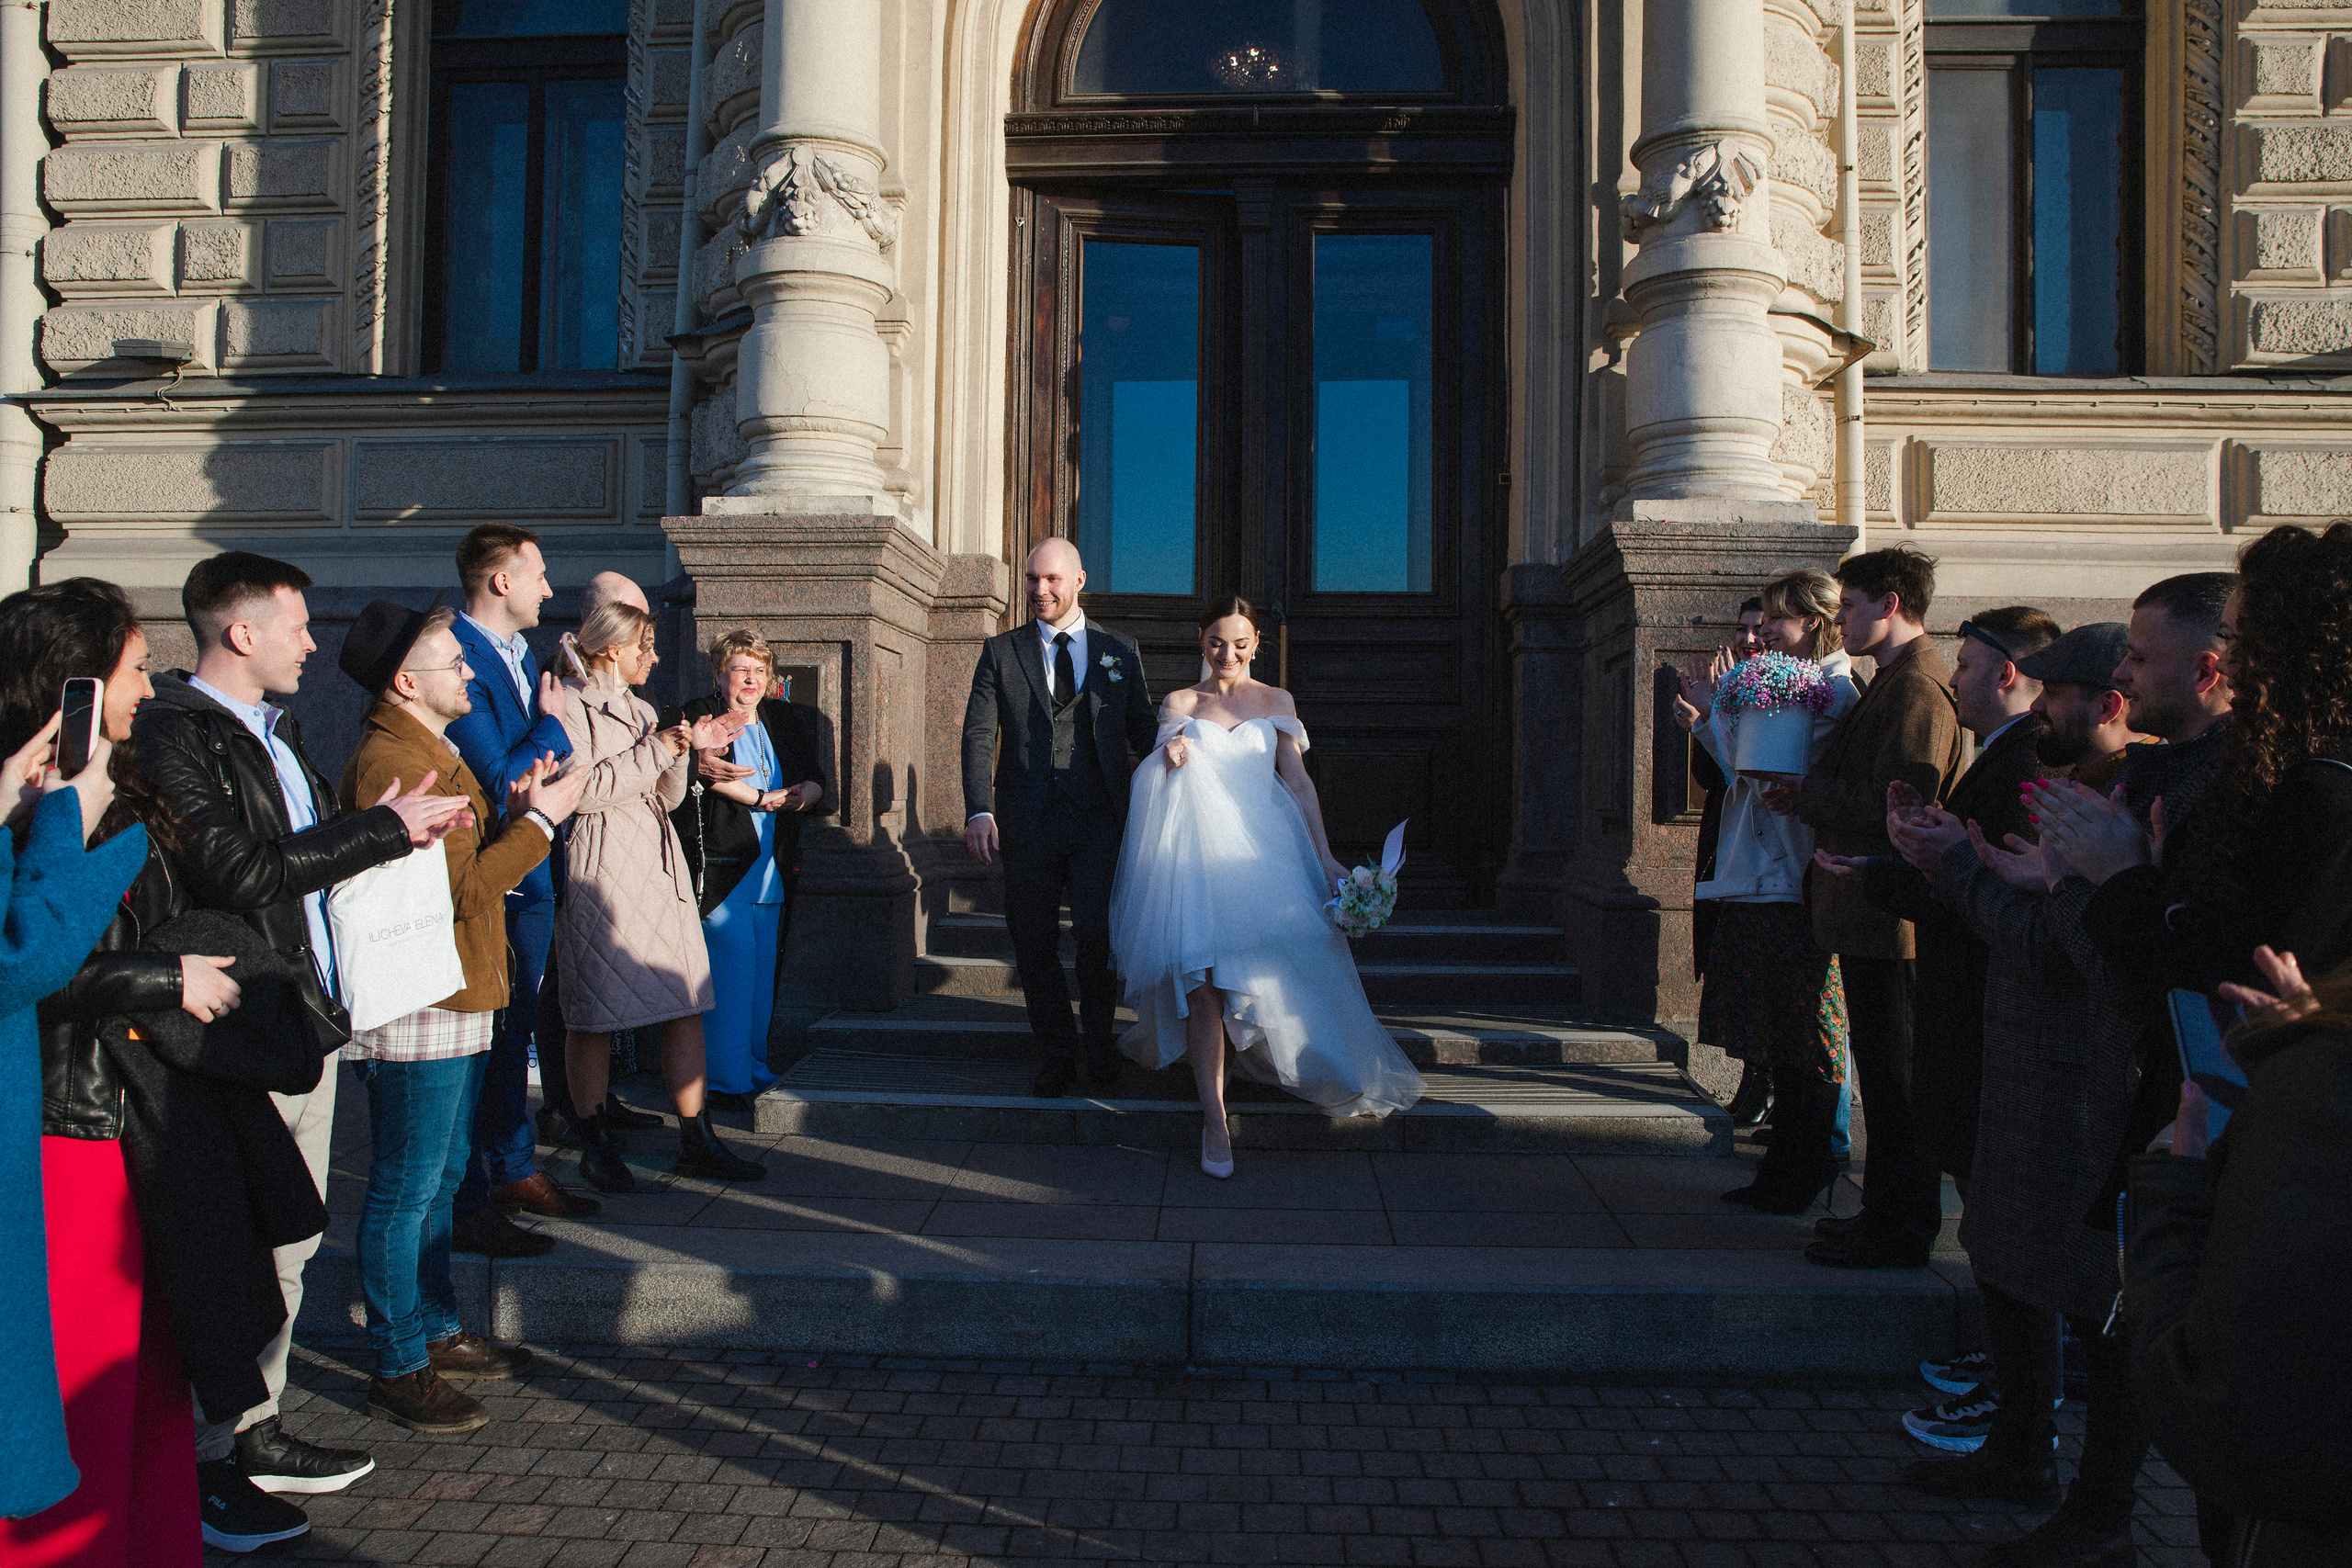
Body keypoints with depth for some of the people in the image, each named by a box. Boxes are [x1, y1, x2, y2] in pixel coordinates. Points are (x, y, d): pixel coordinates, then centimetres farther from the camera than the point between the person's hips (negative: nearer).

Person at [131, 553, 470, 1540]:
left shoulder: (274, 729, 16)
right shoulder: (173, 735, -14)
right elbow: (239, 872, -23)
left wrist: (397, 828, 3)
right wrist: (383, 828, -17)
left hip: (306, 1024, 9)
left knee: (286, 1244, 17)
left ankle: (252, 1428, 29)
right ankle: (206, 1457, 14)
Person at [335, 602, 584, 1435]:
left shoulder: (431, 751, 17)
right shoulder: (390, 763, -18)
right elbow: (455, 893, -22)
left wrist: (515, 815, 3)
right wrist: (536, 821, -15)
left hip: (457, 1005, 11)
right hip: (418, 1013, -11)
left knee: (441, 1177, 19)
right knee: (406, 1193, -1)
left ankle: (437, 1332, 32)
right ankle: (399, 1371, 10)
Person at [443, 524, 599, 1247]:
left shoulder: (521, 654, 13)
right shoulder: (458, 660, -18)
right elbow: (500, 781, -22)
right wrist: (552, 726, -10)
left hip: (529, 880, 9)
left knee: (515, 1031, 19)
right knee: (480, 1043, -1)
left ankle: (517, 1171, 32)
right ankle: (467, 1207, 9)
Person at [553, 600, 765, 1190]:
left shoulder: (640, 710, 22)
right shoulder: (569, 706, -3)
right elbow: (582, 790, -15)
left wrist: (687, 750, 4)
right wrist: (654, 752, -11)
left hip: (658, 868, 7)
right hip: (599, 871, -7)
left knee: (686, 1006, 1)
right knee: (594, 1015, 1)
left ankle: (696, 1142, 5)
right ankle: (596, 1145, 13)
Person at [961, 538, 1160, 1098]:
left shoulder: (1119, 651, 11)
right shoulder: (1000, 651, 9)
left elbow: (1143, 735, 11)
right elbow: (979, 735, 0)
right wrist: (979, 810, -14)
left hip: (1099, 819, -1)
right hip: (1027, 820, 1)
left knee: (1096, 930, -12)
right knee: (1034, 941, 4)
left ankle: (1100, 1040, 14)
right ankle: (1057, 1054, 21)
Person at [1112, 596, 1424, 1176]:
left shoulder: (1276, 702, 13)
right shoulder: (1179, 704, 12)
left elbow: (1299, 781, 9)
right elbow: (1159, 781, 14)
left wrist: (1325, 857, 1)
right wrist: (1168, 758, -11)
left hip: (1265, 847, 1)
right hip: (1200, 850, -1)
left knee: (1271, 968, -5)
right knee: (1203, 976, -13)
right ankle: (1214, 1117, -13)